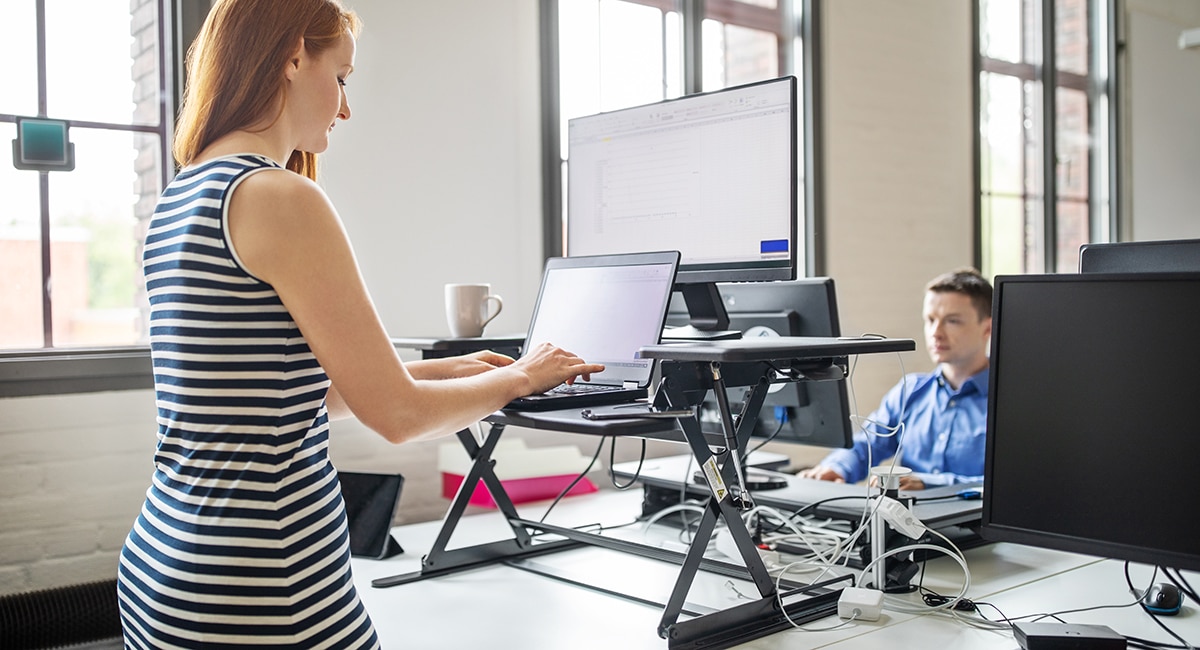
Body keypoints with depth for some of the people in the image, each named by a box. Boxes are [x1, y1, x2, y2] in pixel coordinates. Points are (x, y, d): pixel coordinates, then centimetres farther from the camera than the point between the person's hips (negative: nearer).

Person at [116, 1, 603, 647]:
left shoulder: (176, 199, 11)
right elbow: (398, 414, -13)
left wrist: (446, 369, 18)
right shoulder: (283, 198, -17)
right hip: (255, 592, -9)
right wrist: (520, 377, 4)